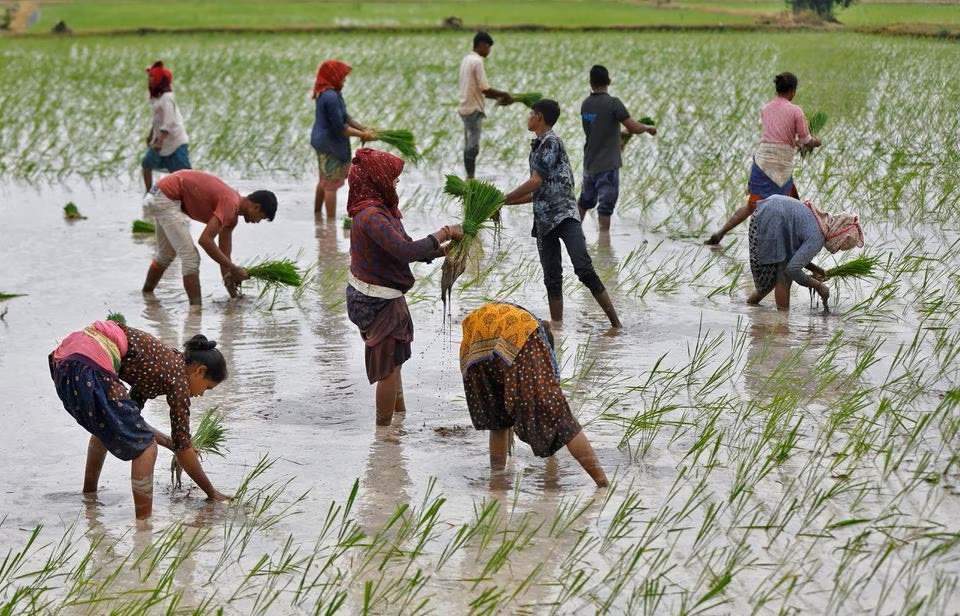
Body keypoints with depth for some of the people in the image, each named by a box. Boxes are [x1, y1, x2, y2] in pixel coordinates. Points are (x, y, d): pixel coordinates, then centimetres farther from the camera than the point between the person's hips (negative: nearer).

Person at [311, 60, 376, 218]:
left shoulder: (325, 93, 5)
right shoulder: (330, 97, -26)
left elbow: (345, 117, 12)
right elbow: (340, 128, -24)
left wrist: (363, 128, 2)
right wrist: (363, 135, -16)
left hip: (322, 141, 10)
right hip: (330, 145, -10)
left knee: (324, 180, 24)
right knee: (332, 184, 0)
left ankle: (317, 214, 36)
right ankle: (331, 221, 7)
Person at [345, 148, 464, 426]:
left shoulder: (378, 210, 5)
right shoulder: (371, 216, -27)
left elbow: (403, 249, 12)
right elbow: (406, 251, -35)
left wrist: (443, 250, 2)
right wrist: (444, 233, -24)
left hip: (369, 296, 10)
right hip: (378, 302, -10)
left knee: (392, 361, 24)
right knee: (389, 366, 3)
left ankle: (400, 414, 38)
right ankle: (384, 427, 14)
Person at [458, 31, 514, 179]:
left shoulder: (467, 60, 15)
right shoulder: (477, 62, -15)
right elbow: (484, 89, -18)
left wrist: (496, 97, 14)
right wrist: (503, 94, -5)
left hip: (465, 108, 9)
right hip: (474, 109, -9)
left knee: (469, 145, 11)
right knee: (473, 146, -8)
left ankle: (469, 178, 15)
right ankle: (471, 178, -8)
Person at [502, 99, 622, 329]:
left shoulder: (551, 142, -7)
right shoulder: (538, 147, 21)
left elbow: (535, 182, -14)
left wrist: (503, 198, -6)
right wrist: (505, 203, 23)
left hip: (565, 215, -9)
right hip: (544, 220, 9)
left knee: (584, 269, -18)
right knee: (552, 280, 7)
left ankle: (616, 324, -19)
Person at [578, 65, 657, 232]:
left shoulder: (585, 105, 4)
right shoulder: (613, 103, -16)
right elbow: (635, 128, -15)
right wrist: (648, 127, 5)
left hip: (589, 163, 6)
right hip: (607, 165, -6)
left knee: (585, 201, 21)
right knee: (605, 205, -2)